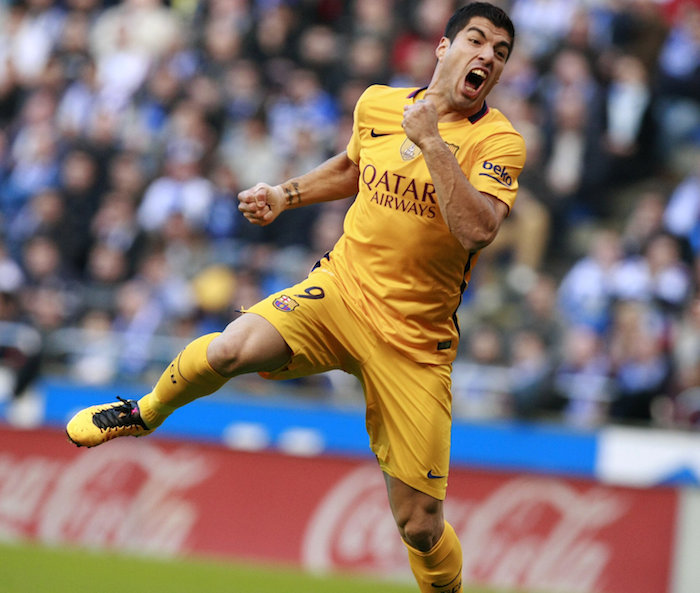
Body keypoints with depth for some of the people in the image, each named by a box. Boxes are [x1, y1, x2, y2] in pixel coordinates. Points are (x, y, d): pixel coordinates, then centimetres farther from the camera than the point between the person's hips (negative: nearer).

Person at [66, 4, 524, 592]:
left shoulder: (500, 142, -10)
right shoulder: (377, 104, 4)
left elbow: (476, 229, -29)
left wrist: (431, 140, -27)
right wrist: (285, 195, 19)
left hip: (415, 341, -3)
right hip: (341, 287, 3)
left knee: (420, 524, -5)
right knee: (230, 350, -26)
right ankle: (147, 413, 5)